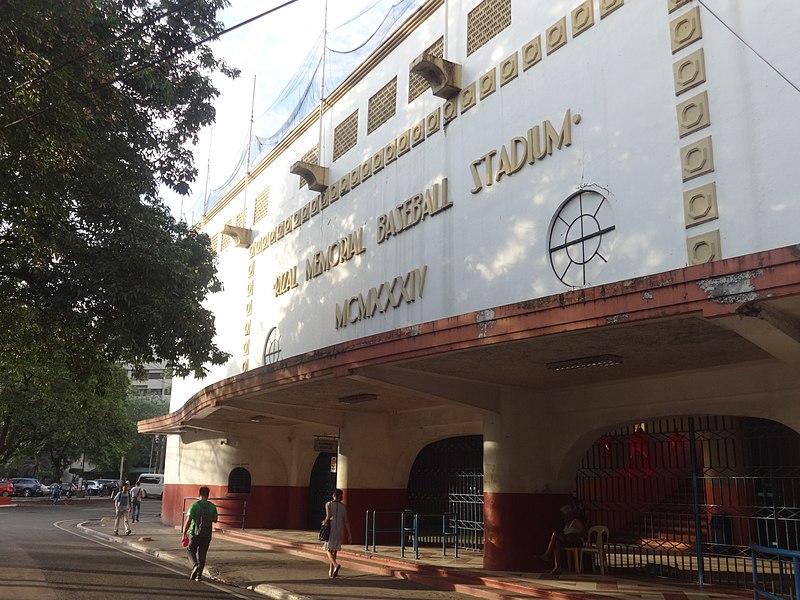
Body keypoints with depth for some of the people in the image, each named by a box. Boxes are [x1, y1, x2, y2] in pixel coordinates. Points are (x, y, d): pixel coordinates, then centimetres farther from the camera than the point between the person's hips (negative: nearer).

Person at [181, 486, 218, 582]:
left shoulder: (194, 505, -9)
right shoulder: (212, 506, 1)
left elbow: (188, 521, -13)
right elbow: (215, 520, 11)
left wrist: (184, 534, -8)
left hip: (195, 533, -3)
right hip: (207, 534, 3)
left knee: (191, 550, 16)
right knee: (202, 554, 11)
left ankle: (195, 565, -8)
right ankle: (199, 575, 10)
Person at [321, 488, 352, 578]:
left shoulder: (328, 504, -4)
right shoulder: (343, 507, 3)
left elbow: (328, 517, -15)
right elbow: (346, 521, -1)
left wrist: (324, 523, 8)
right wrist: (349, 535, -1)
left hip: (331, 530, -3)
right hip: (340, 531, 3)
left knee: (329, 550, 2)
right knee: (334, 550, 18)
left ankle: (336, 565, -25)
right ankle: (331, 571, 21)